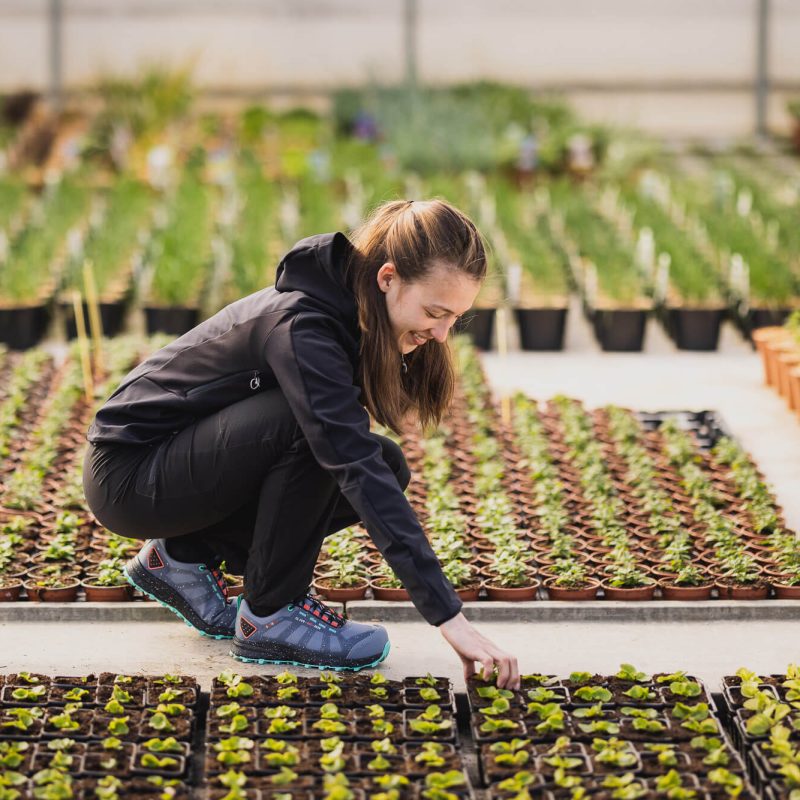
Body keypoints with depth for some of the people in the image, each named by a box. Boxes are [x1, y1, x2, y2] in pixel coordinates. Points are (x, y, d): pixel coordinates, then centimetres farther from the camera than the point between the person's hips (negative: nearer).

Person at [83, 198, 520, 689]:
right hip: (127, 475, -9)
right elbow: (356, 470, -38)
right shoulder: (303, 327, -30)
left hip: (194, 456, 9)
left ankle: (187, 554, 5)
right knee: (308, 425, -30)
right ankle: (269, 616, -14)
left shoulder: (355, 315, -3)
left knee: (386, 467, -5)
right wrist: (449, 616, -42)